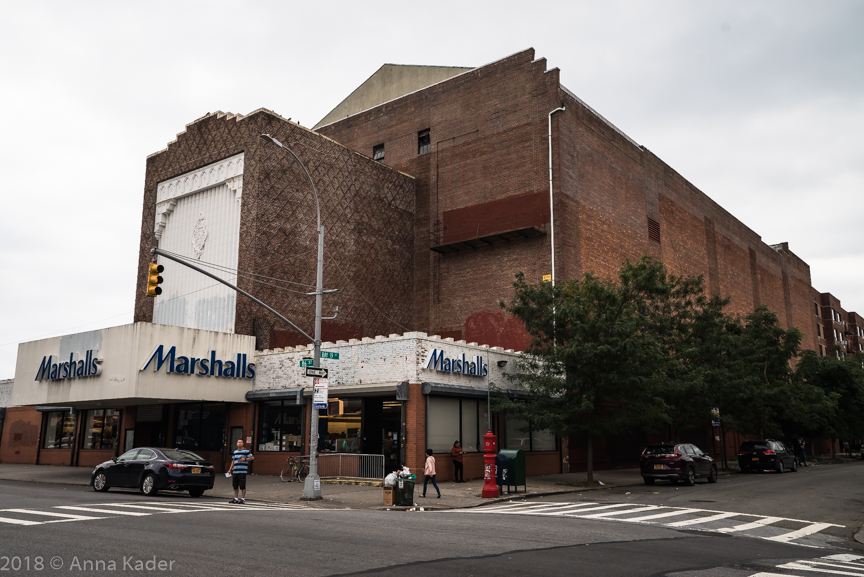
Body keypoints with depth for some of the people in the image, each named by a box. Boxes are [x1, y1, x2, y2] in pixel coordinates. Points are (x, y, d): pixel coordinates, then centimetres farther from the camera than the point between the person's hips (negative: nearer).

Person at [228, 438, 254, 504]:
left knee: (242, 486, -5)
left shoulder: (246, 451, -3)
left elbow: (252, 457, -4)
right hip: (235, 471, 6)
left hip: (242, 471, -6)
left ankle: (243, 499, 2)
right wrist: (230, 469, 20)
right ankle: (235, 499, 20)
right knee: (235, 485, 10)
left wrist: (244, 459, -15)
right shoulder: (235, 452, 17)